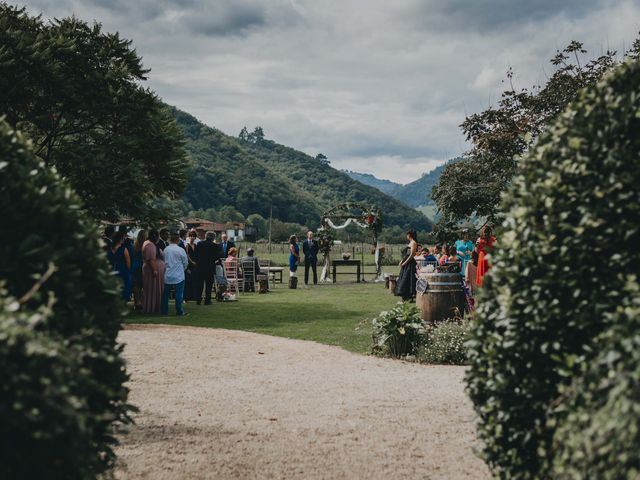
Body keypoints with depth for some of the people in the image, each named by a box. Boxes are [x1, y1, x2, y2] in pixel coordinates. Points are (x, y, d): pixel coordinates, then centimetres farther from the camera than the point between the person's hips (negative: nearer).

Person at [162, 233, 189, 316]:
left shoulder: (165, 250, 1)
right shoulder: (180, 250, -11)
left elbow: (164, 261, 10)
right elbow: (186, 262, -1)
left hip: (167, 276, 4)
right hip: (178, 276, -4)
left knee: (165, 294, 11)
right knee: (179, 294, 1)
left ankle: (164, 310, 15)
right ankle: (179, 311, 1)